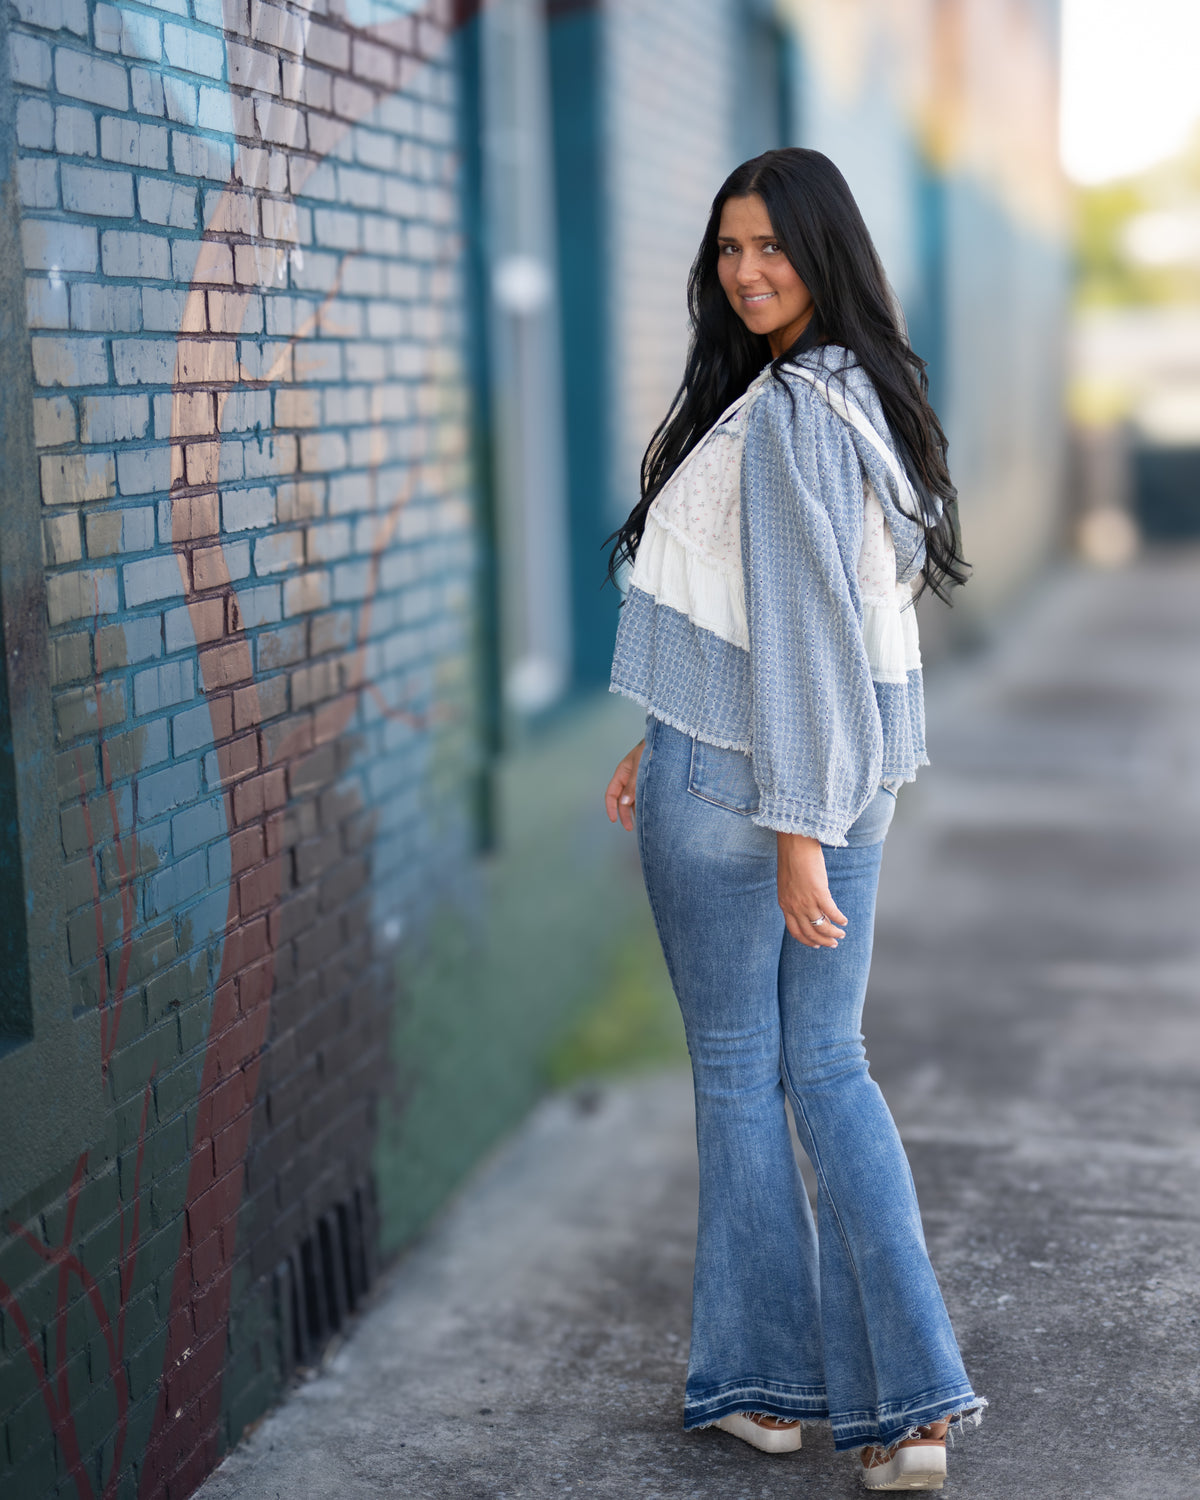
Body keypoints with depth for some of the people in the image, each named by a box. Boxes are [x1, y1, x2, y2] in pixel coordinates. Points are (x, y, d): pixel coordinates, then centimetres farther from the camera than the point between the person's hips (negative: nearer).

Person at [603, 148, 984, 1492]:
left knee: (736, 1070, 6)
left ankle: (762, 1380, 20)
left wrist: (794, 834, -21)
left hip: (733, 784, -8)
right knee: (825, 1065, 12)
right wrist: (663, 746, 21)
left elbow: (803, 629, -21)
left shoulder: (784, 413, -16)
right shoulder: (860, 394, 13)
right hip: (851, 777, 9)